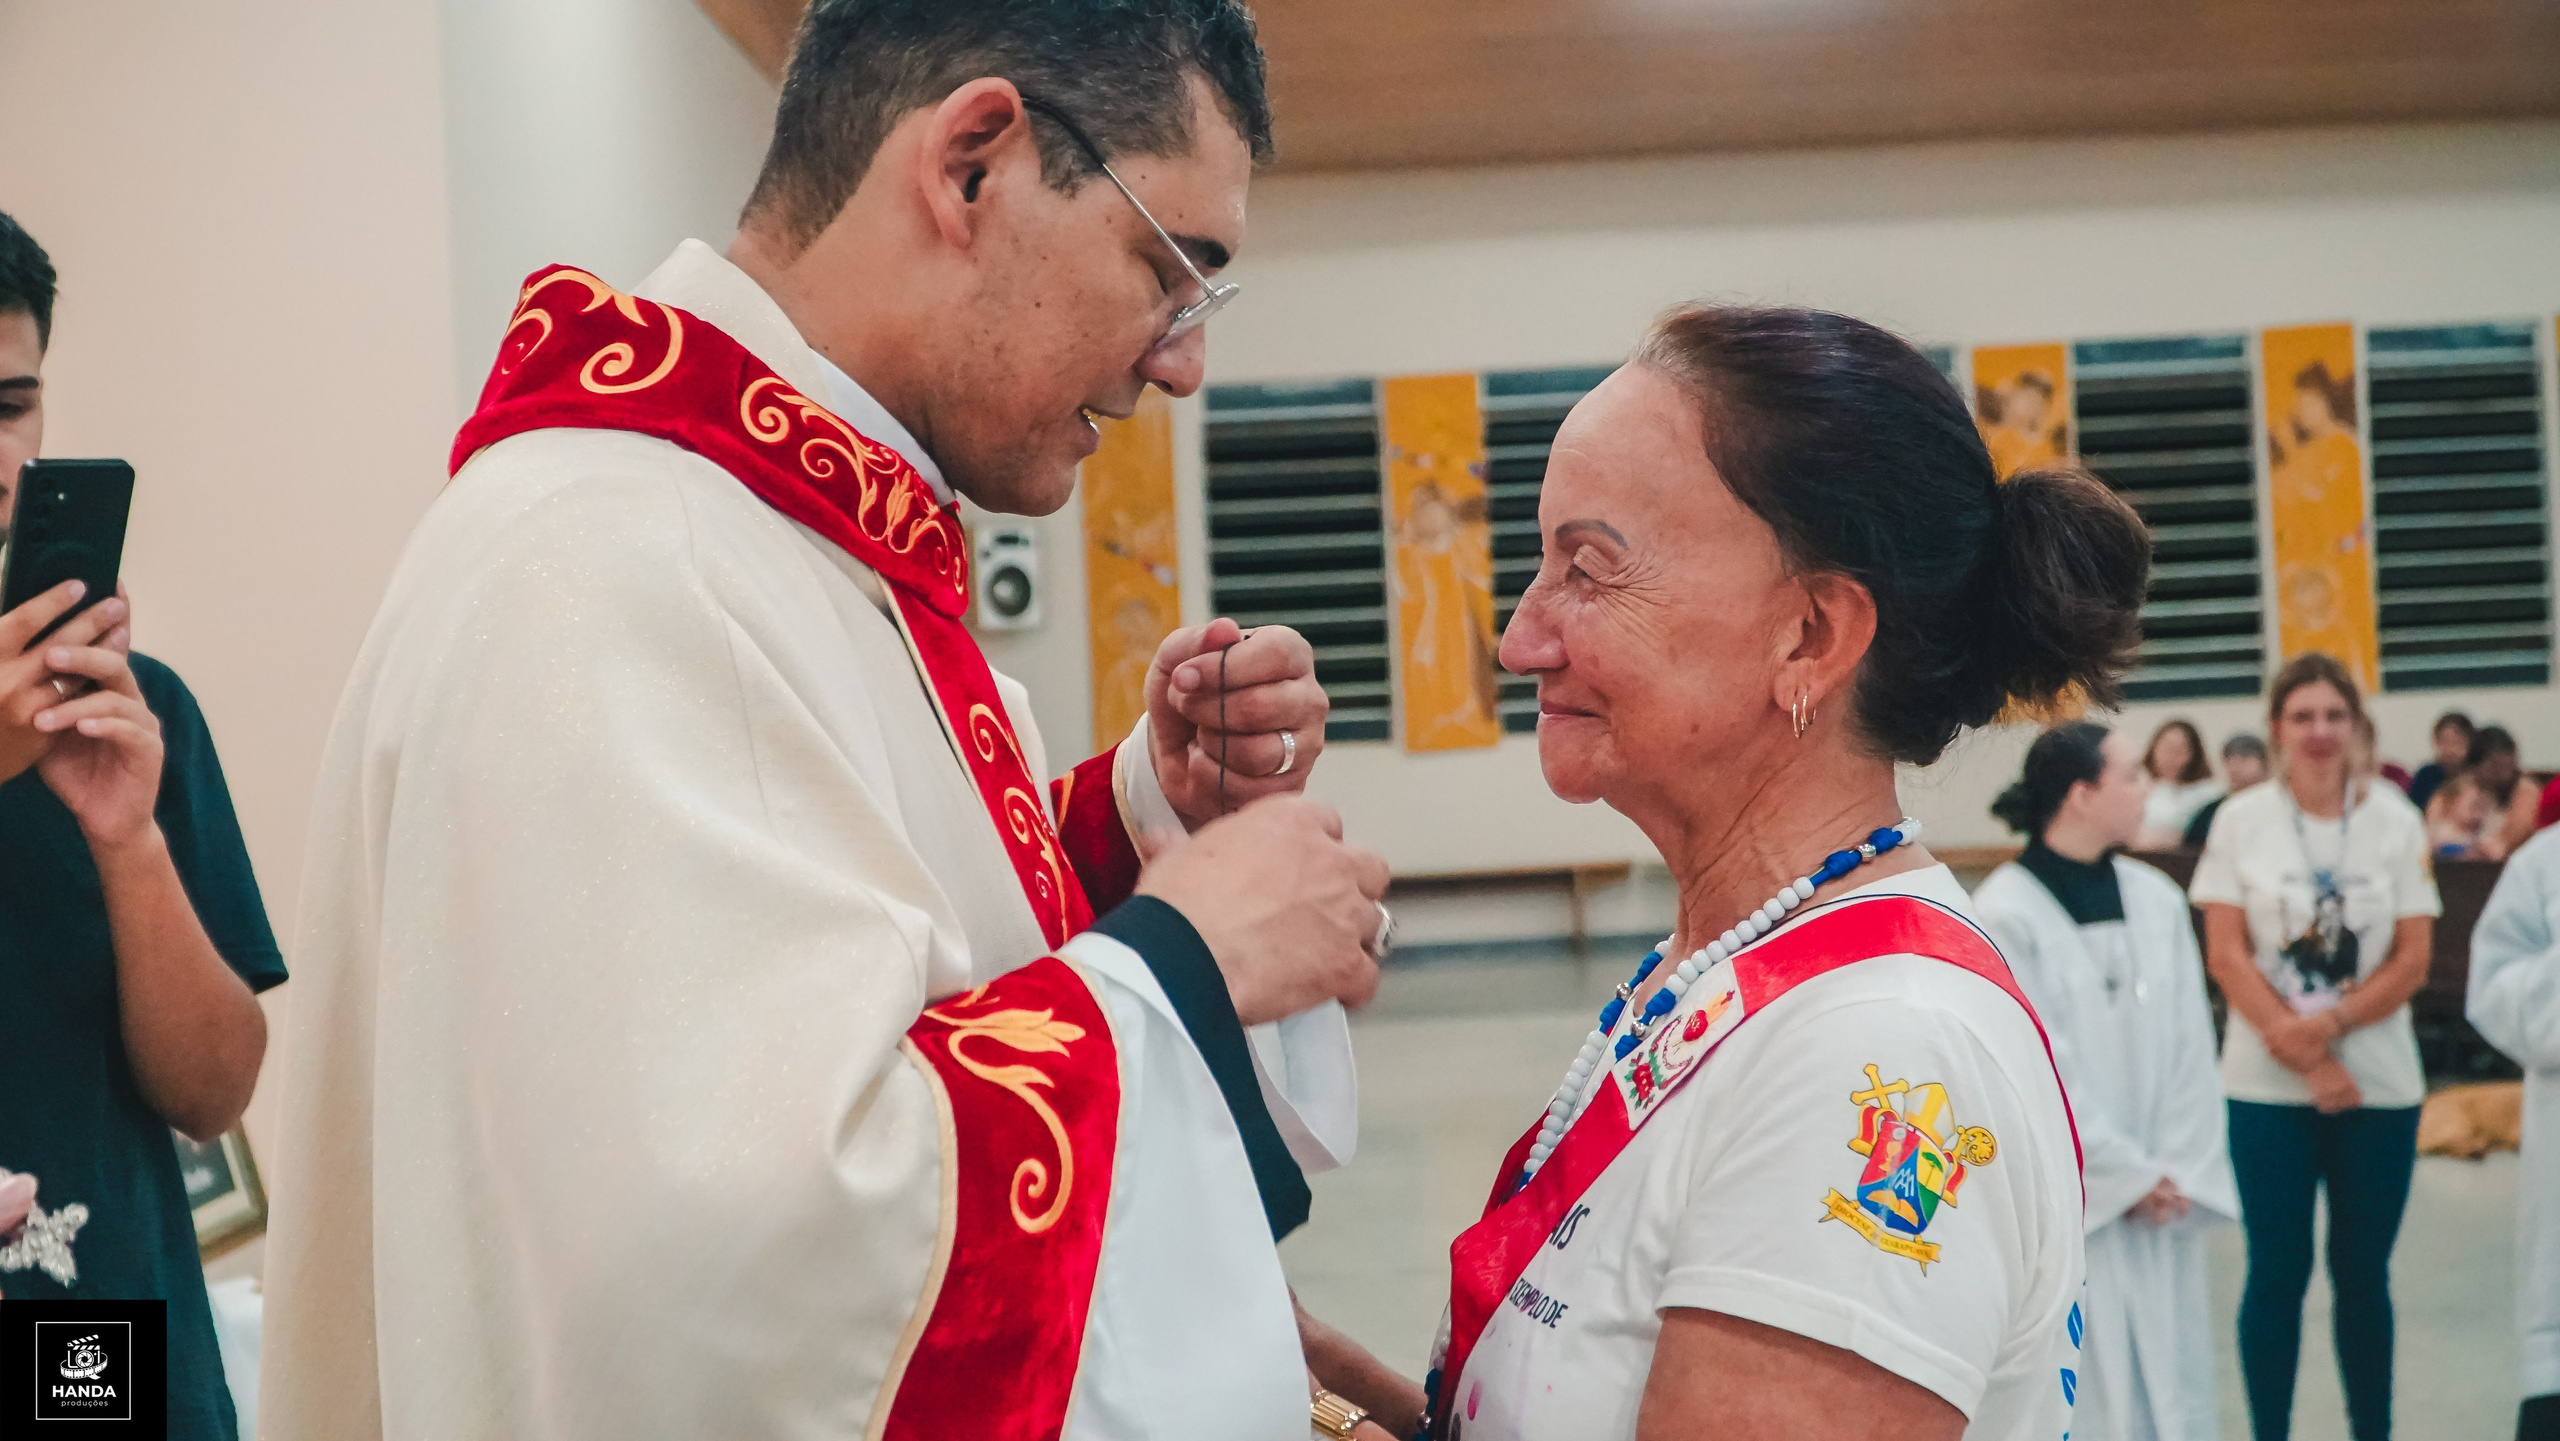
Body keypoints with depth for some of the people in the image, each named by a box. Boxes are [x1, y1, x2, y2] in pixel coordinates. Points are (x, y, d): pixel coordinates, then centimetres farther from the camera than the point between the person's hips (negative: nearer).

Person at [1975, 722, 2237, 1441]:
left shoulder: (2157, 898, 4)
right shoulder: (2004, 914, -12)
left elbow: (2190, 1049, 5)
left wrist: (2181, 1173, -4)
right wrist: (2130, 1176, -8)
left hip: (2164, 1202, 5)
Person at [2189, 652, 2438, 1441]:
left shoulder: (2395, 821, 2)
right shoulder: (2242, 820, 0)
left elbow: (2413, 960, 0)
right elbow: (2227, 955, -4)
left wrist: (2328, 1026, -13)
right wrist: (2303, 1056, -10)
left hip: (2379, 1080, 1)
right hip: (2268, 1083, -1)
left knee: (2362, 1272, 7)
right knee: (2278, 1270, 2)